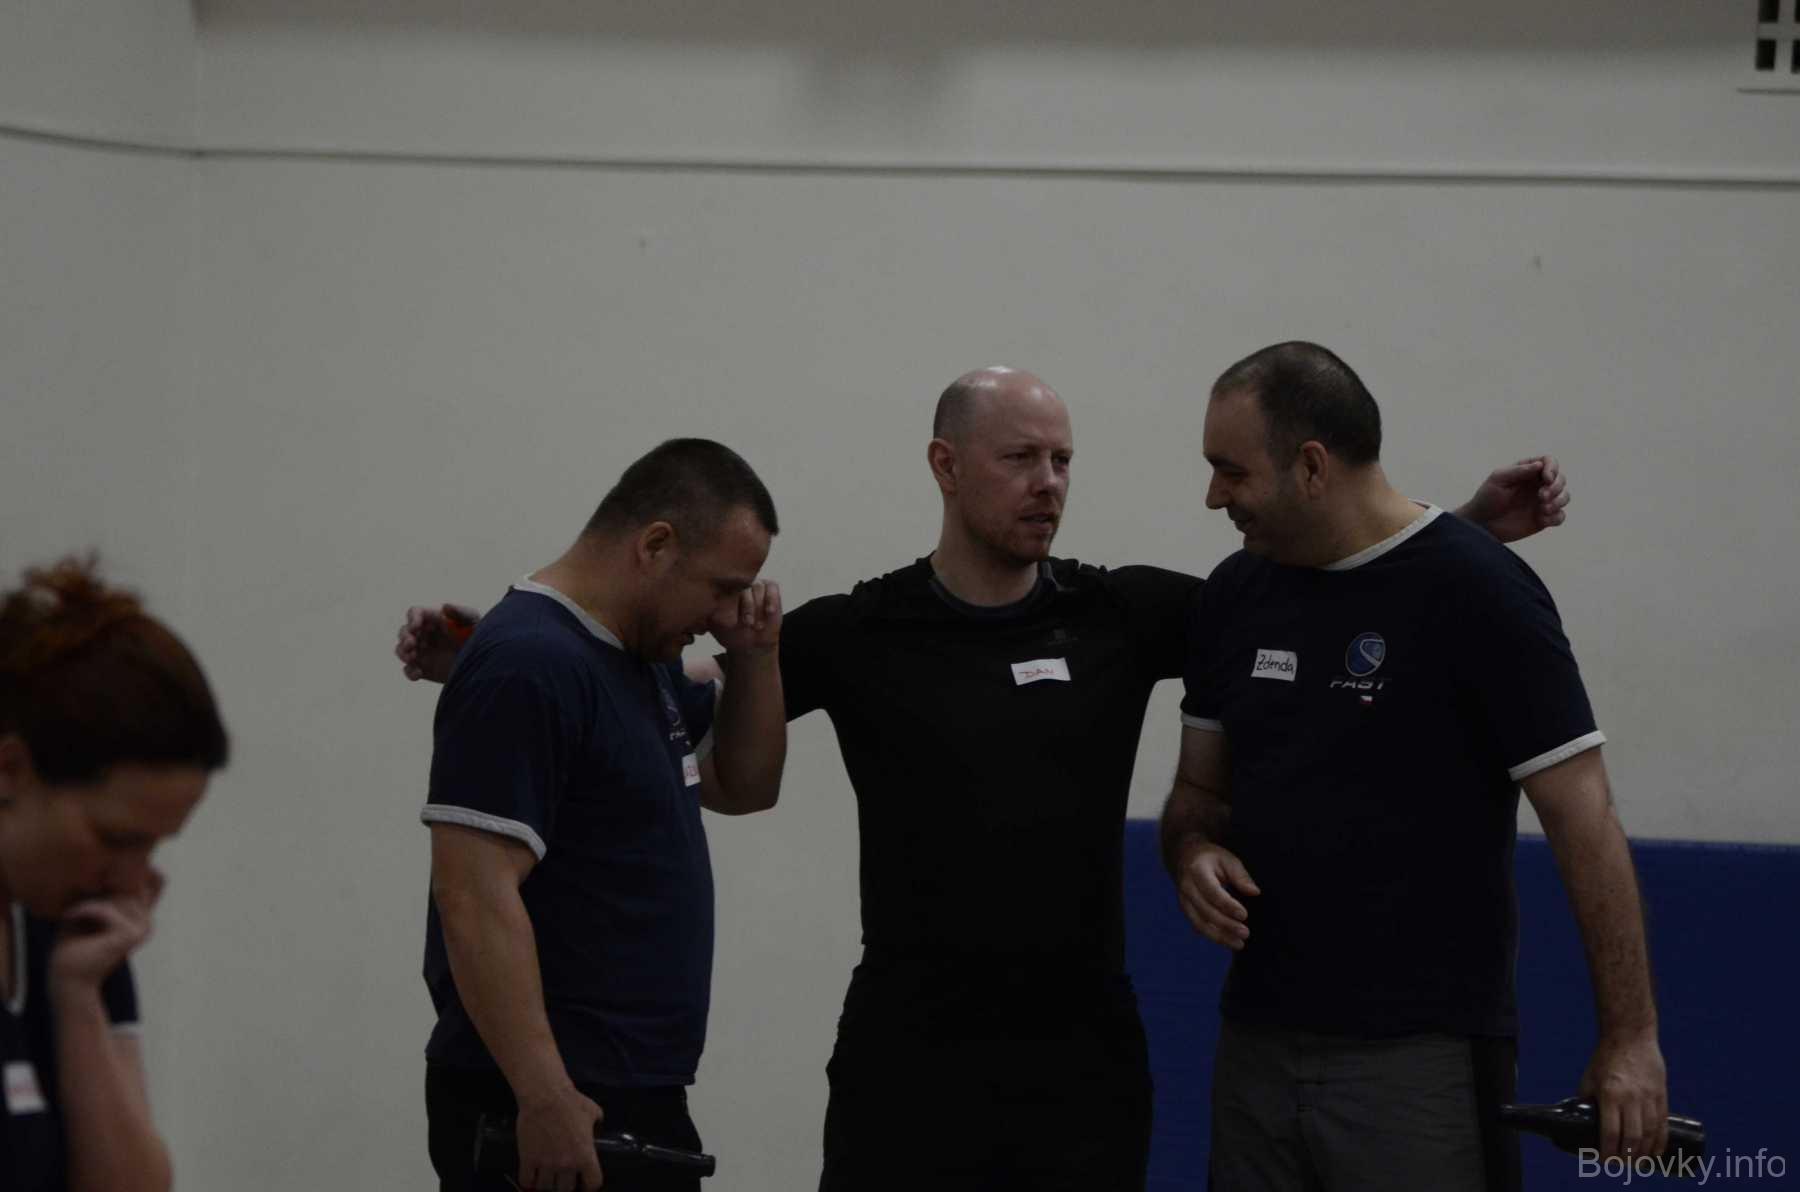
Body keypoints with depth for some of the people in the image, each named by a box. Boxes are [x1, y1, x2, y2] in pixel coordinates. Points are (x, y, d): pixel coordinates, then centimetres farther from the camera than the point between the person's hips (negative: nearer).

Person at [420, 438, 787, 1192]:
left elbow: (743, 786, 26)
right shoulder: (529, 667, -18)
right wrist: (544, 1098, -28)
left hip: (630, 1098, 10)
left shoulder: (643, 656, 13)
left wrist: (755, 656, 8)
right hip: (554, 1111, -10)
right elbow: (474, 895, -24)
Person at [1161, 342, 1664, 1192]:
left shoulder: (1478, 592, -11)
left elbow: (1583, 820, -12)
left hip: (1423, 1060, -6)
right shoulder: (1236, 595, 8)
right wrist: (1195, 854, -6)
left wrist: (1629, 1037, -15)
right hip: (1257, 1050, 6)